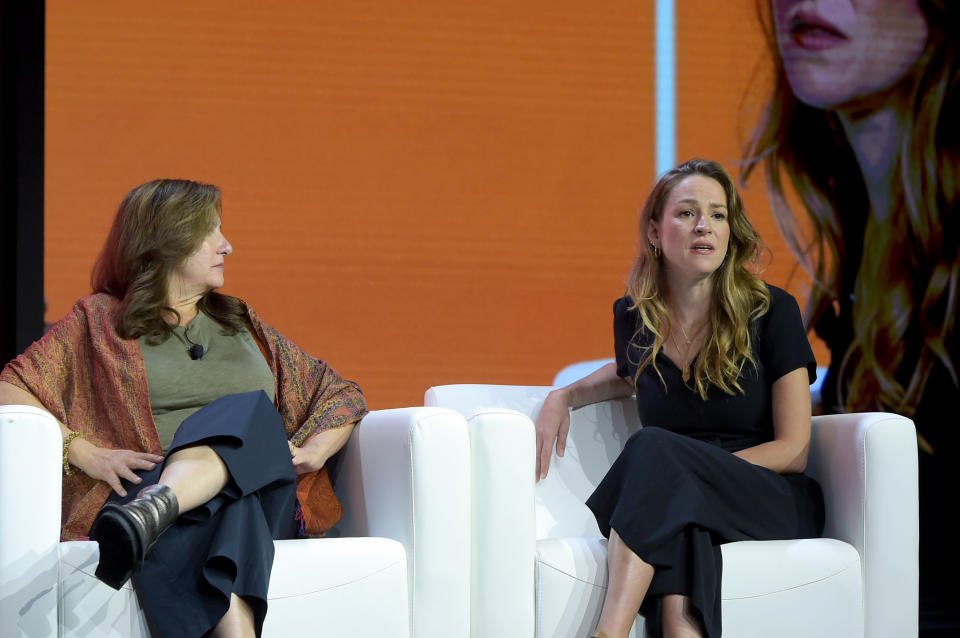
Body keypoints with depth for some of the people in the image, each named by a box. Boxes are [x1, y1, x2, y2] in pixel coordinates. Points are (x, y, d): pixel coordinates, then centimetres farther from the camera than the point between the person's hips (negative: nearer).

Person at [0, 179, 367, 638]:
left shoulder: (244, 325, 32)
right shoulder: (98, 322, 19)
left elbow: (342, 395, 33)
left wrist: (313, 451, 10)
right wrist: (84, 453, -11)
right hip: (141, 487, -3)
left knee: (246, 410, -33)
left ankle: (149, 514, -62)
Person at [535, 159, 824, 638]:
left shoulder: (772, 312, -3)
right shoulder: (633, 316, 8)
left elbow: (793, 451, -4)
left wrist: (695, 468, -15)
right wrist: (563, 396, 15)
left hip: (771, 502, -2)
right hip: (672, 499, 3)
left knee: (654, 448, -35)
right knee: (677, 535, -39)